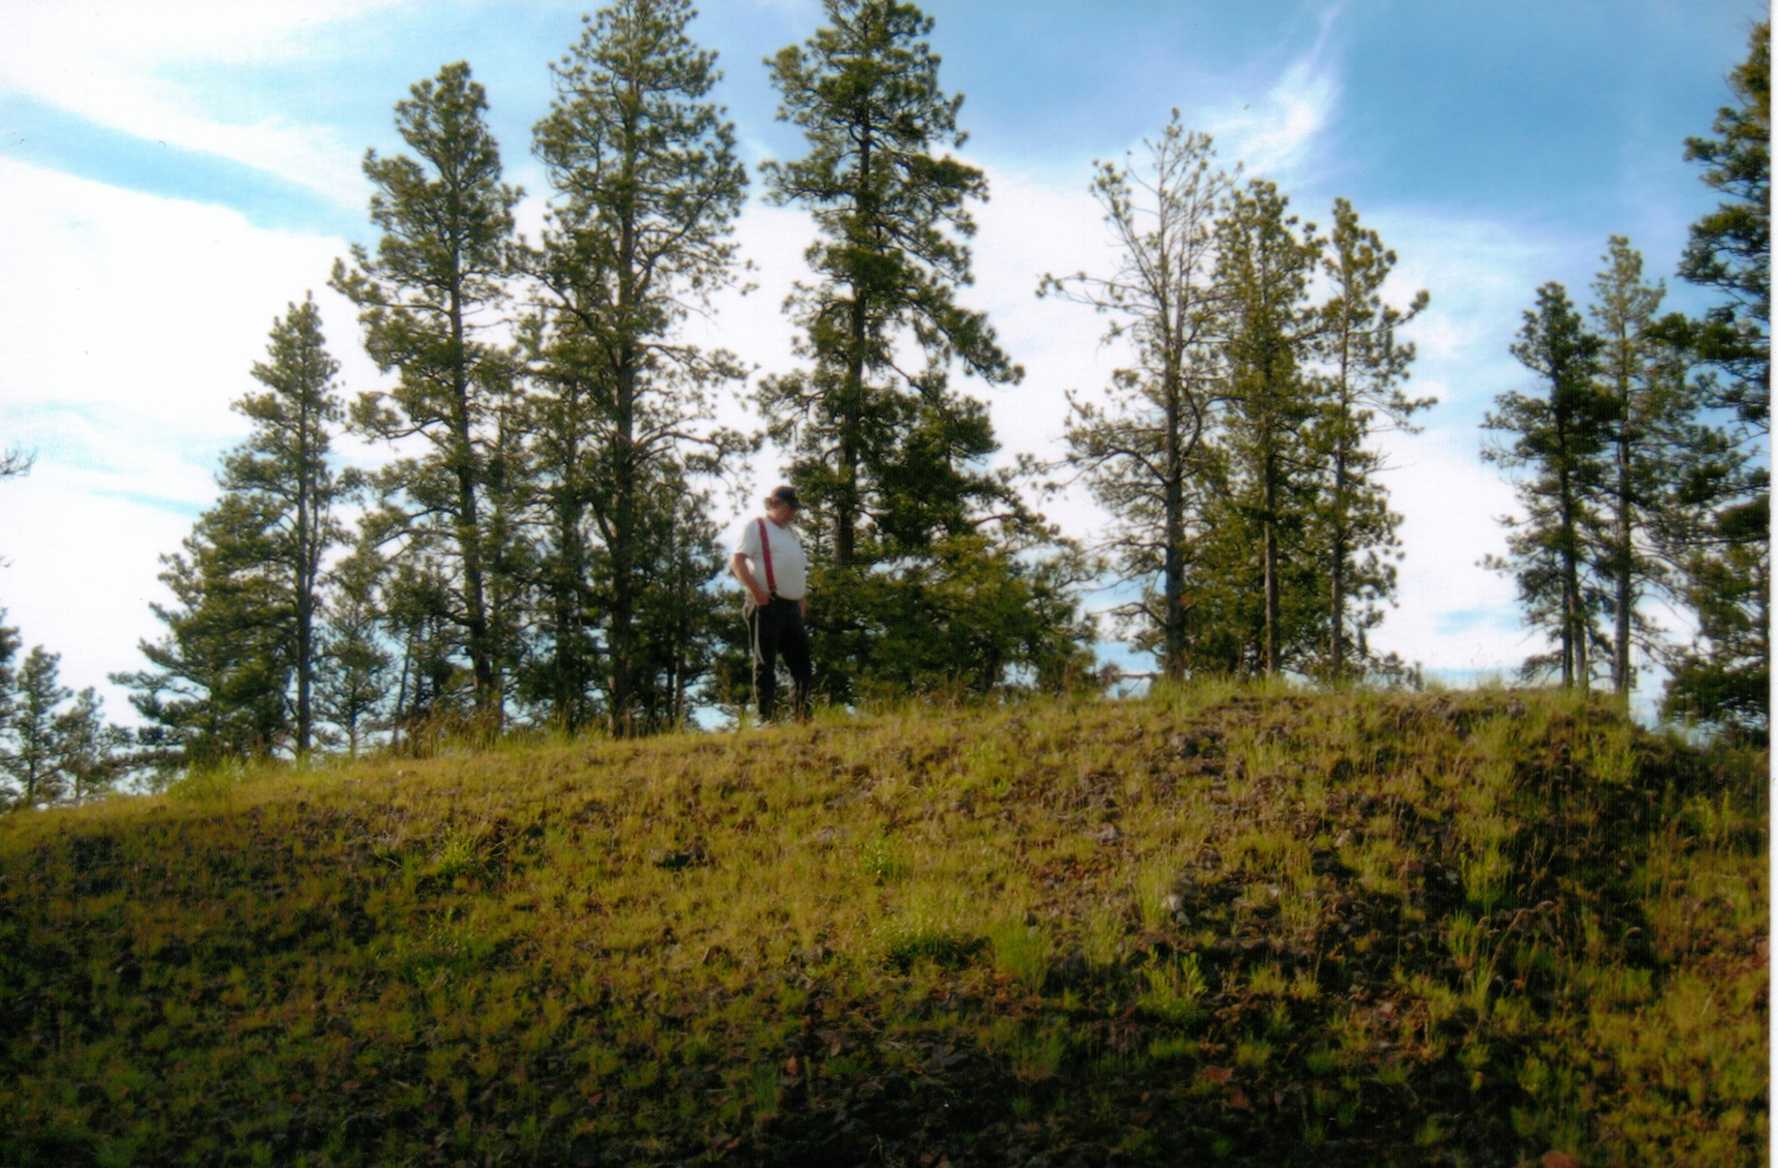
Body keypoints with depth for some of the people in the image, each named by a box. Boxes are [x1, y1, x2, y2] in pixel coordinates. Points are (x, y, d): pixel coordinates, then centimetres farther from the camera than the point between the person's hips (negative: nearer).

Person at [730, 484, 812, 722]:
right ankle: (767, 719, -3)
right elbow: (737, 562, -12)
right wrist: (757, 591, -19)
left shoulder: (791, 533, 22)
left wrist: (803, 598, 16)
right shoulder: (755, 527, -2)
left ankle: (804, 716, 12)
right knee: (765, 664, -4)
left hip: (792, 606, 8)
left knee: (802, 662, 8)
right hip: (767, 605, -8)